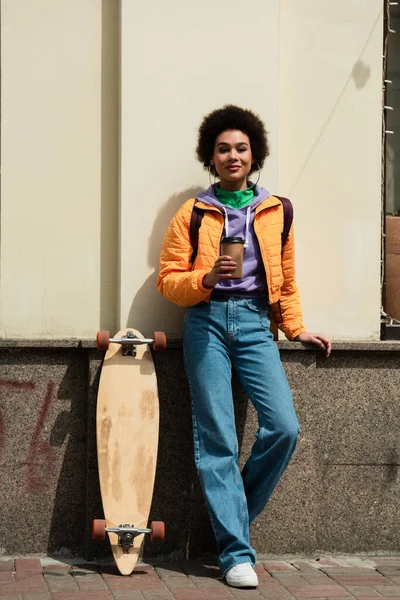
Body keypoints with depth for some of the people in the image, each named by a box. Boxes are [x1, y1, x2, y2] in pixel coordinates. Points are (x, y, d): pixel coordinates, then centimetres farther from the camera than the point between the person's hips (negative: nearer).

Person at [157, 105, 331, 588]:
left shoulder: (276, 212, 14)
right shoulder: (192, 214, 7)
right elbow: (168, 279, 3)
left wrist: (296, 328, 17)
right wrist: (206, 277, -13)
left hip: (255, 322, 2)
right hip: (207, 322, -2)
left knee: (283, 427, -13)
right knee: (217, 439, -6)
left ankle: (231, 515, 10)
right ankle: (236, 552, -1)